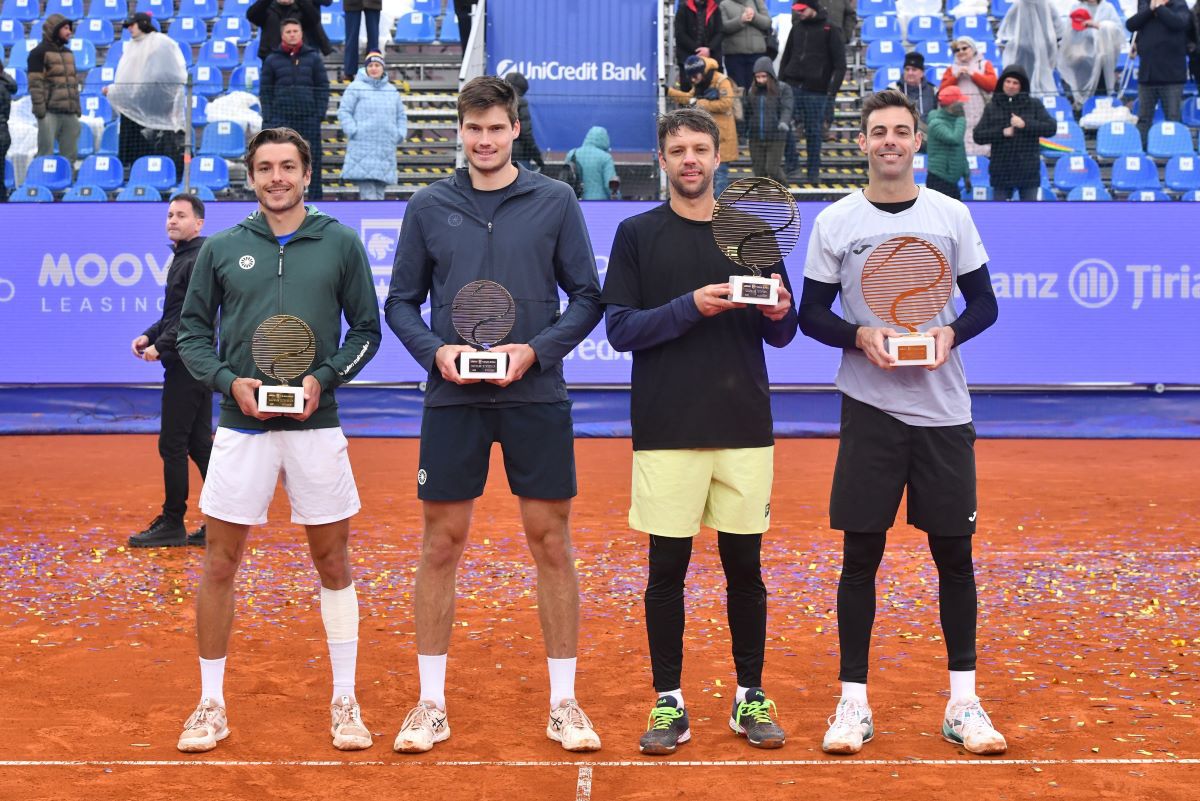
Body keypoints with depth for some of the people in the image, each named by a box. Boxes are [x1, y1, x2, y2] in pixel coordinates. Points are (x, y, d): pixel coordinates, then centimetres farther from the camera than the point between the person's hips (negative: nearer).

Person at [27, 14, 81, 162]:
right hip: (50, 112, -7)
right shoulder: (39, 52, -3)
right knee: (46, 153, -6)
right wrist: (39, 107, -18)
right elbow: (35, 83, -11)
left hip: (70, 112, 7)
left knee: (69, 153, 8)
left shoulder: (68, 53, 20)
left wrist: (78, 106, 17)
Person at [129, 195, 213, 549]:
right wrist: (149, 335, 10)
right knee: (199, 443, 11)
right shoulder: (182, 258, 18)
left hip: (188, 366, -10)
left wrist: (162, 345, -21)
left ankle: (172, 525, 6)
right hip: (191, 365, 10)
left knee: (172, 445, -3)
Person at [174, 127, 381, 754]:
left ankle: (345, 703, 19)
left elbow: (366, 329, 5)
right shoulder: (220, 250, 6)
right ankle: (211, 706, 19)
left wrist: (324, 377, -10)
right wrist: (228, 381, -9)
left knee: (333, 566, 6)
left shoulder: (340, 243, 4)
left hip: (316, 426, 0)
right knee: (219, 567, 4)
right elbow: (192, 332, 8)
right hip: (241, 427, 1)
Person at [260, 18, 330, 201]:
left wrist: (320, 114, -3)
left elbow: (323, 88, 7)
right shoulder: (272, 59, 9)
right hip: (282, 118, 0)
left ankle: (315, 197, 7)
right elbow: (265, 91, 8)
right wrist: (268, 118, -1)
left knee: (313, 158, 0)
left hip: (308, 117, 0)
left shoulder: (313, 58, 9)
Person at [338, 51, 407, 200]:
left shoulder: (392, 90, 18)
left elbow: (401, 116, 23)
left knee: (379, 192, 6)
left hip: (386, 148, 5)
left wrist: (400, 135, 9)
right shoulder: (356, 87, 3)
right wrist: (354, 131, -10)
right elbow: (344, 112, 0)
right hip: (363, 147, -5)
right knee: (368, 193, -14)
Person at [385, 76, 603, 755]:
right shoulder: (429, 207, 6)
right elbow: (402, 302, 8)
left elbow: (587, 297, 1)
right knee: (442, 546, 5)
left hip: (536, 395, -1)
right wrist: (435, 350, -10)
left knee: (552, 545, 3)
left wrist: (534, 350, -12)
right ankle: (432, 704, 18)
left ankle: (564, 703, 16)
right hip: (452, 399, 1)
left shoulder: (556, 201, 2)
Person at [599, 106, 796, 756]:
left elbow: (781, 336, 10)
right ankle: (669, 703, 16)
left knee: (745, 567, 7)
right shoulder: (637, 234, 4)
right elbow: (619, 329, -4)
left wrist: (778, 313, -13)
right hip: (665, 429, -1)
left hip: (745, 428, 2)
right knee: (667, 568, 3)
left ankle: (750, 697, 21)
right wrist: (689, 307, -17)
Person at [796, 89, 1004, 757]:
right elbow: (811, 313, 4)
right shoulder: (835, 223, 3)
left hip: (945, 410, 1)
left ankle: (964, 703, 18)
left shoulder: (953, 216, 5)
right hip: (870, 409, -1)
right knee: (861, 556, 2)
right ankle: (854, 702, 14)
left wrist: (952, 333, -12)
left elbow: (985, 303, 8)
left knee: (955, 555, 5)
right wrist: (860, 336, -14)